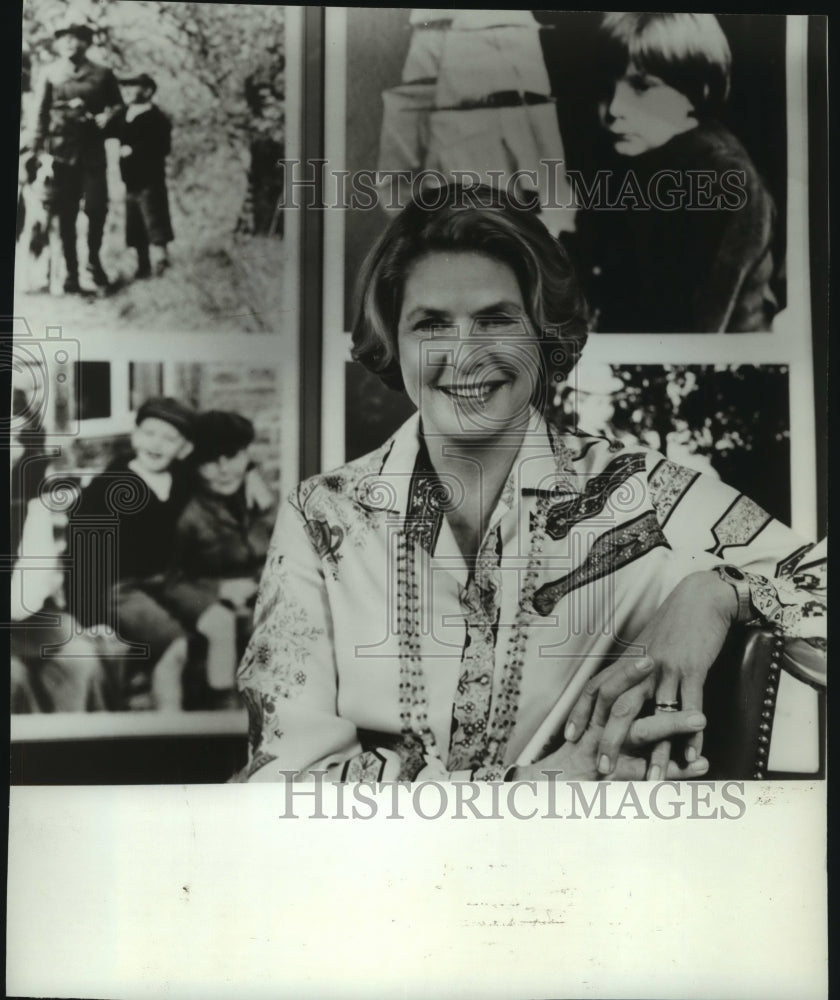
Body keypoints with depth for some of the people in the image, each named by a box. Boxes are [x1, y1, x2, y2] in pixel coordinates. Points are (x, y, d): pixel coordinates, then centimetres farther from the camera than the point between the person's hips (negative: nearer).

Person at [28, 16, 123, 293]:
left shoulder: (102, 75, 7)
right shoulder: (50, 74, 7)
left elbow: (117, 105, 16)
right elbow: (40, 114, 5)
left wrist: (108, 116, -7)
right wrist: (36, 150, -2)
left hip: (92, 151, 0)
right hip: (61, 151, 0)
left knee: (97, 207, -9)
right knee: (66, 214, 2)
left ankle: (93, 260, 16)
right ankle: (71, 270, 11)